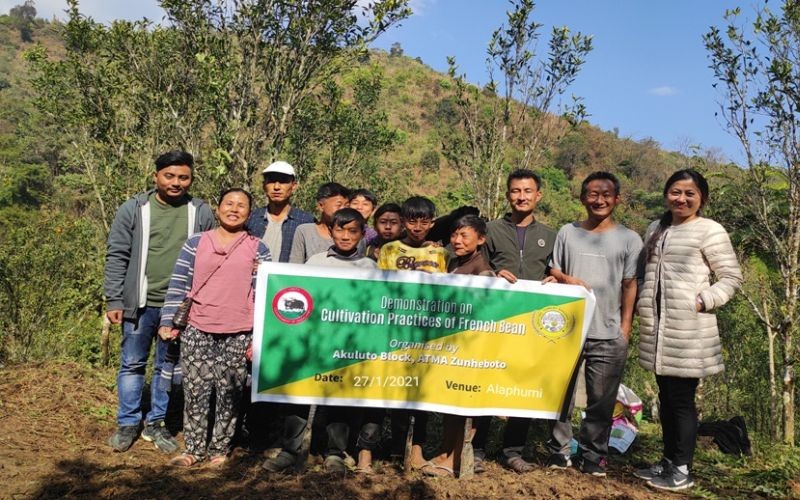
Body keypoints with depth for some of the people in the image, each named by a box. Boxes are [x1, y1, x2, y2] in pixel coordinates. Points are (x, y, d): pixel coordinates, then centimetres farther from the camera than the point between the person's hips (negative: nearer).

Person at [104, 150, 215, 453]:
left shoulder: (201, 213, 1)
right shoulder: (134, 209, -1)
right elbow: (117, 257, -1)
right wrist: (114, 301, -4)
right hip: (140, 303, 0)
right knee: (132, 364, 10)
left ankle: (155, 423, 26)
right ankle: (128, 423, 25)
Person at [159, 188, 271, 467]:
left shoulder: (257, 249, 5)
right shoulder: (195, 243, 6)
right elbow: (178, 286, 6)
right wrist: (168, 323, -1)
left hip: (239, 335, 0)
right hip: (197, 331, 1)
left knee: (230, 395, 6)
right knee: (195, 393, 4)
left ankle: (219, 449, 20)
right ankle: (194, 449, 18)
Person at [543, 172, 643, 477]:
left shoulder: (629, 239, 5)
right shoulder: (567, 232, 8)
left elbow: (630, 286, 4)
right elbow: (553, 271, 13)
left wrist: (625, 328, 0)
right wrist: (567, 280, -9)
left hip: (609, 335, -1)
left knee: (601, 400, 4)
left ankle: (593, 456, 18)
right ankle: (559, 449, 19)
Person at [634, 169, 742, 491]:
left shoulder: (709, 230, -5)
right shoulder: (655, 230, 15)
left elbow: (732, 277, -6)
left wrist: (704, 302, -16)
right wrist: (642, 306, 12)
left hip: (688, 330, -6)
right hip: (657, 327, 7)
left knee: (682, 399, -1)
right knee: (665, 398, 14)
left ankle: (682, 471, 11)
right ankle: (668, 461, 26)